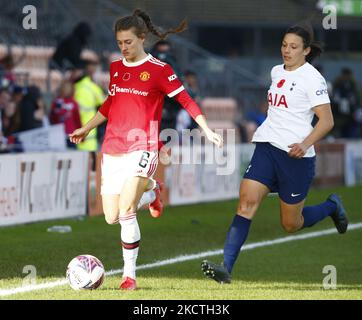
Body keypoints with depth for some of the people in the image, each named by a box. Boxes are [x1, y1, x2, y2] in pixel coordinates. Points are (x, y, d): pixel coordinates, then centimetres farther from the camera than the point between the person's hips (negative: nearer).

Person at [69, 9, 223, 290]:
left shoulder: (158, 69, -4)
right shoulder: (115, 68, 13)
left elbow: (186, 100, -2)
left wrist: (208, 131, -8)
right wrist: (86, 129, 33)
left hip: (142, 148, -6)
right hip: (112, 149, 6)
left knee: (126, 211, -21)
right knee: (112, 217, 3)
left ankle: (130, 274, -9)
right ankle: (151, 190, 34)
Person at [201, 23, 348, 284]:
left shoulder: (312, 78, -10)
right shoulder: (277, 72, 11)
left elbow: (327, 121, -14)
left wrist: (305, 144, -28)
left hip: (296, 156, -6)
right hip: (267, 147, 6)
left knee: (291, 225, 5)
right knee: (247, 201, -14)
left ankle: (332, 206, 35)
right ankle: (226, 268, -21)